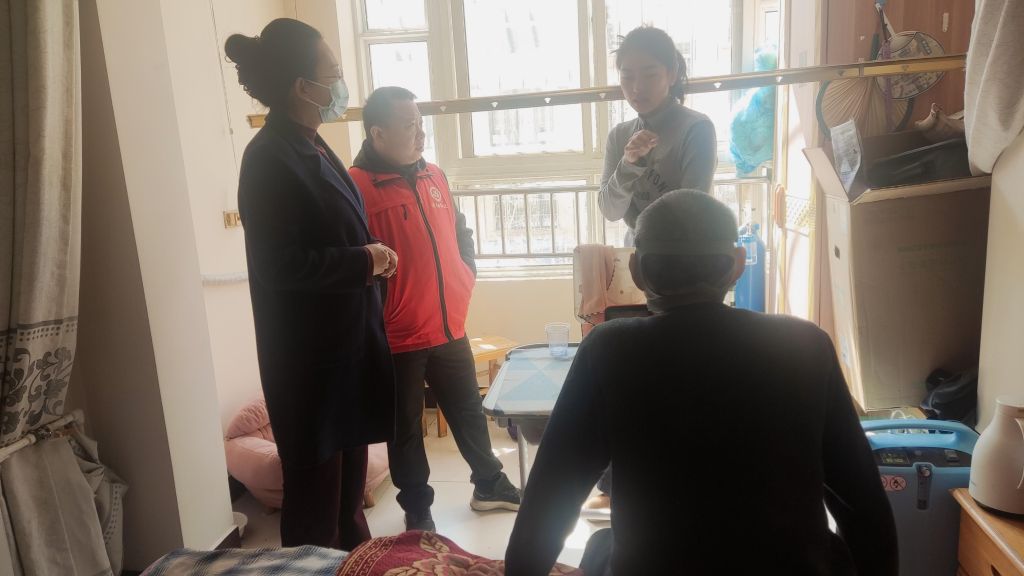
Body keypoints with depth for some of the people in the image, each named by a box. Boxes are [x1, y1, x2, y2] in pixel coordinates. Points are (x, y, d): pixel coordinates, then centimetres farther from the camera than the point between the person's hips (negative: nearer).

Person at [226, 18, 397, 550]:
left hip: (345, 341, 9)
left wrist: (371, 258, 4)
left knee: (349, 468, 22)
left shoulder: (311, 147, 10)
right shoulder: (269, 157, -18)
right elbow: (280, 265, -25)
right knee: (316, 481, 6)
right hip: (308, 354, -9)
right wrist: (364, 262, -15)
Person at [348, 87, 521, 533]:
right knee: (406, 428, 11)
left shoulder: (433, 176, 8)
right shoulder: (357, 187, -15)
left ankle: (489, 485, 39)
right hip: (398, 338, -6)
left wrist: (466, 275, 10)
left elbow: (459, 233, 21)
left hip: (449, 328, 7)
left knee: (469, 412, 20)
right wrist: (376, 318, -14)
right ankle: (417, 509, 30)